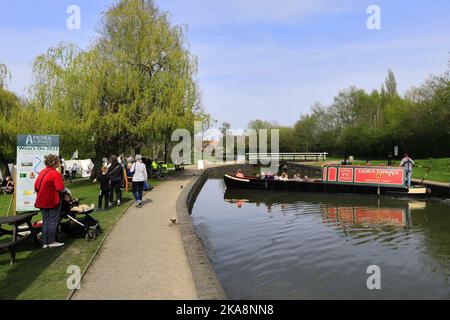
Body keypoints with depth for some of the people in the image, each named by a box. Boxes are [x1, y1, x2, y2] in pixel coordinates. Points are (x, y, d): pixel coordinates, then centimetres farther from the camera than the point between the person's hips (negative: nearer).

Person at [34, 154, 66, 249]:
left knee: (45, 221, 13)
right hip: (53, 202, -7)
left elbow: (36, 187, 10)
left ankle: (45, 242, 16)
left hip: (42, 201, 7)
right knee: (53, 221, 3)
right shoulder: (55, 173, -16)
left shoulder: (42, 172, 7)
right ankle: (51, 241, 7)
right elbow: (60, 188, -22)